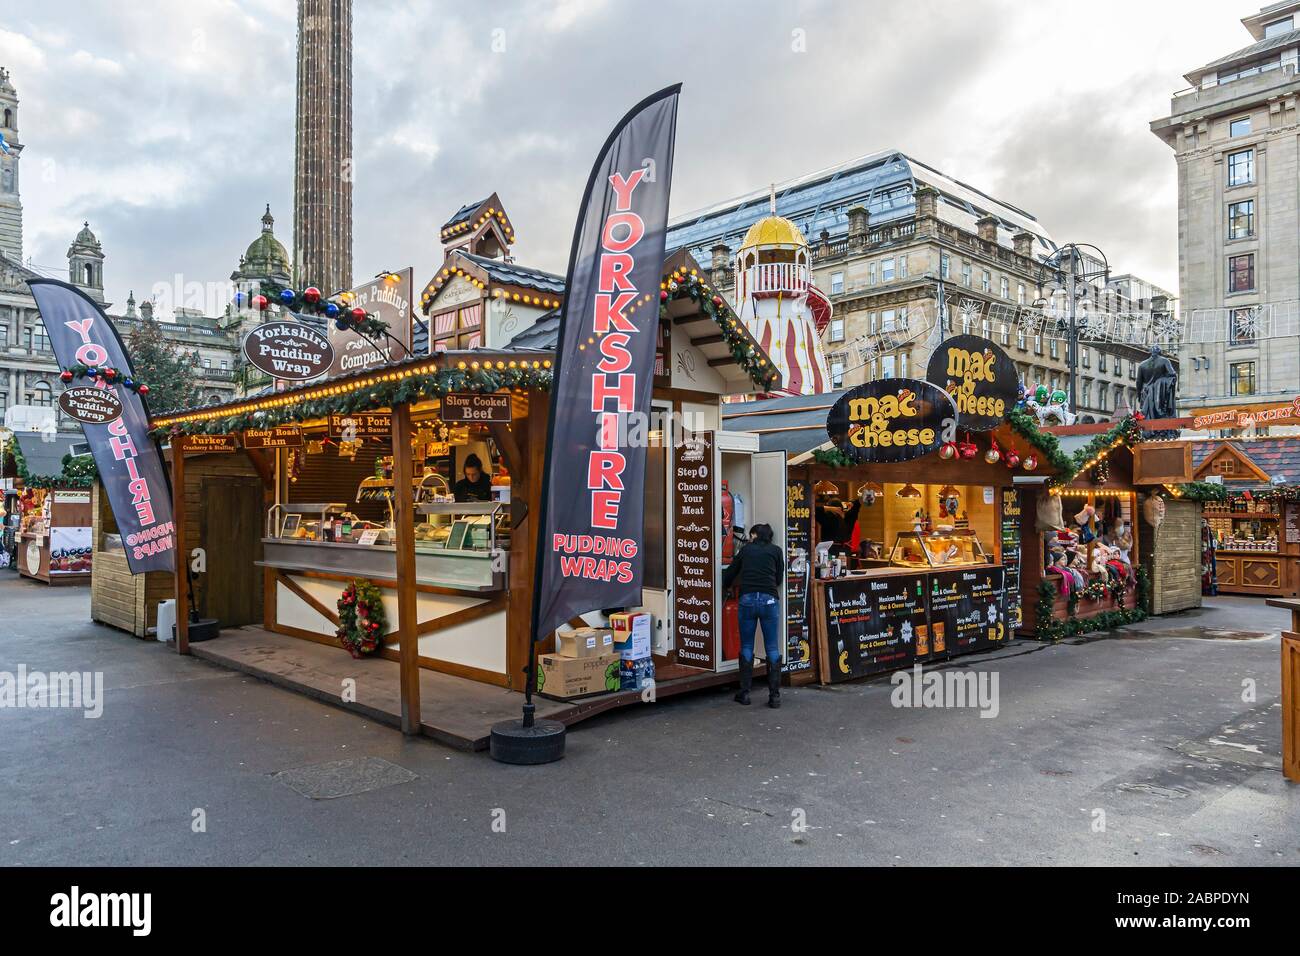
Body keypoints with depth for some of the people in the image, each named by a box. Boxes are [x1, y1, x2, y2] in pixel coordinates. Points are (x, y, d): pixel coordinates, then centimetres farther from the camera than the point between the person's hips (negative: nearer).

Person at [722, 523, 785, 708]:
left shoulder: (746, 550, 15)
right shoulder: (776, 551, 12)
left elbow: (729, 574, 20)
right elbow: (779, 579, 14)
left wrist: (723, 587, 39)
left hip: (747, 599, 1)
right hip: (769, 600, -1)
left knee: (746, 647, 11)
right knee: (772, 649, 5)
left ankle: (744, 693, 13)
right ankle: (774, 695, 3)